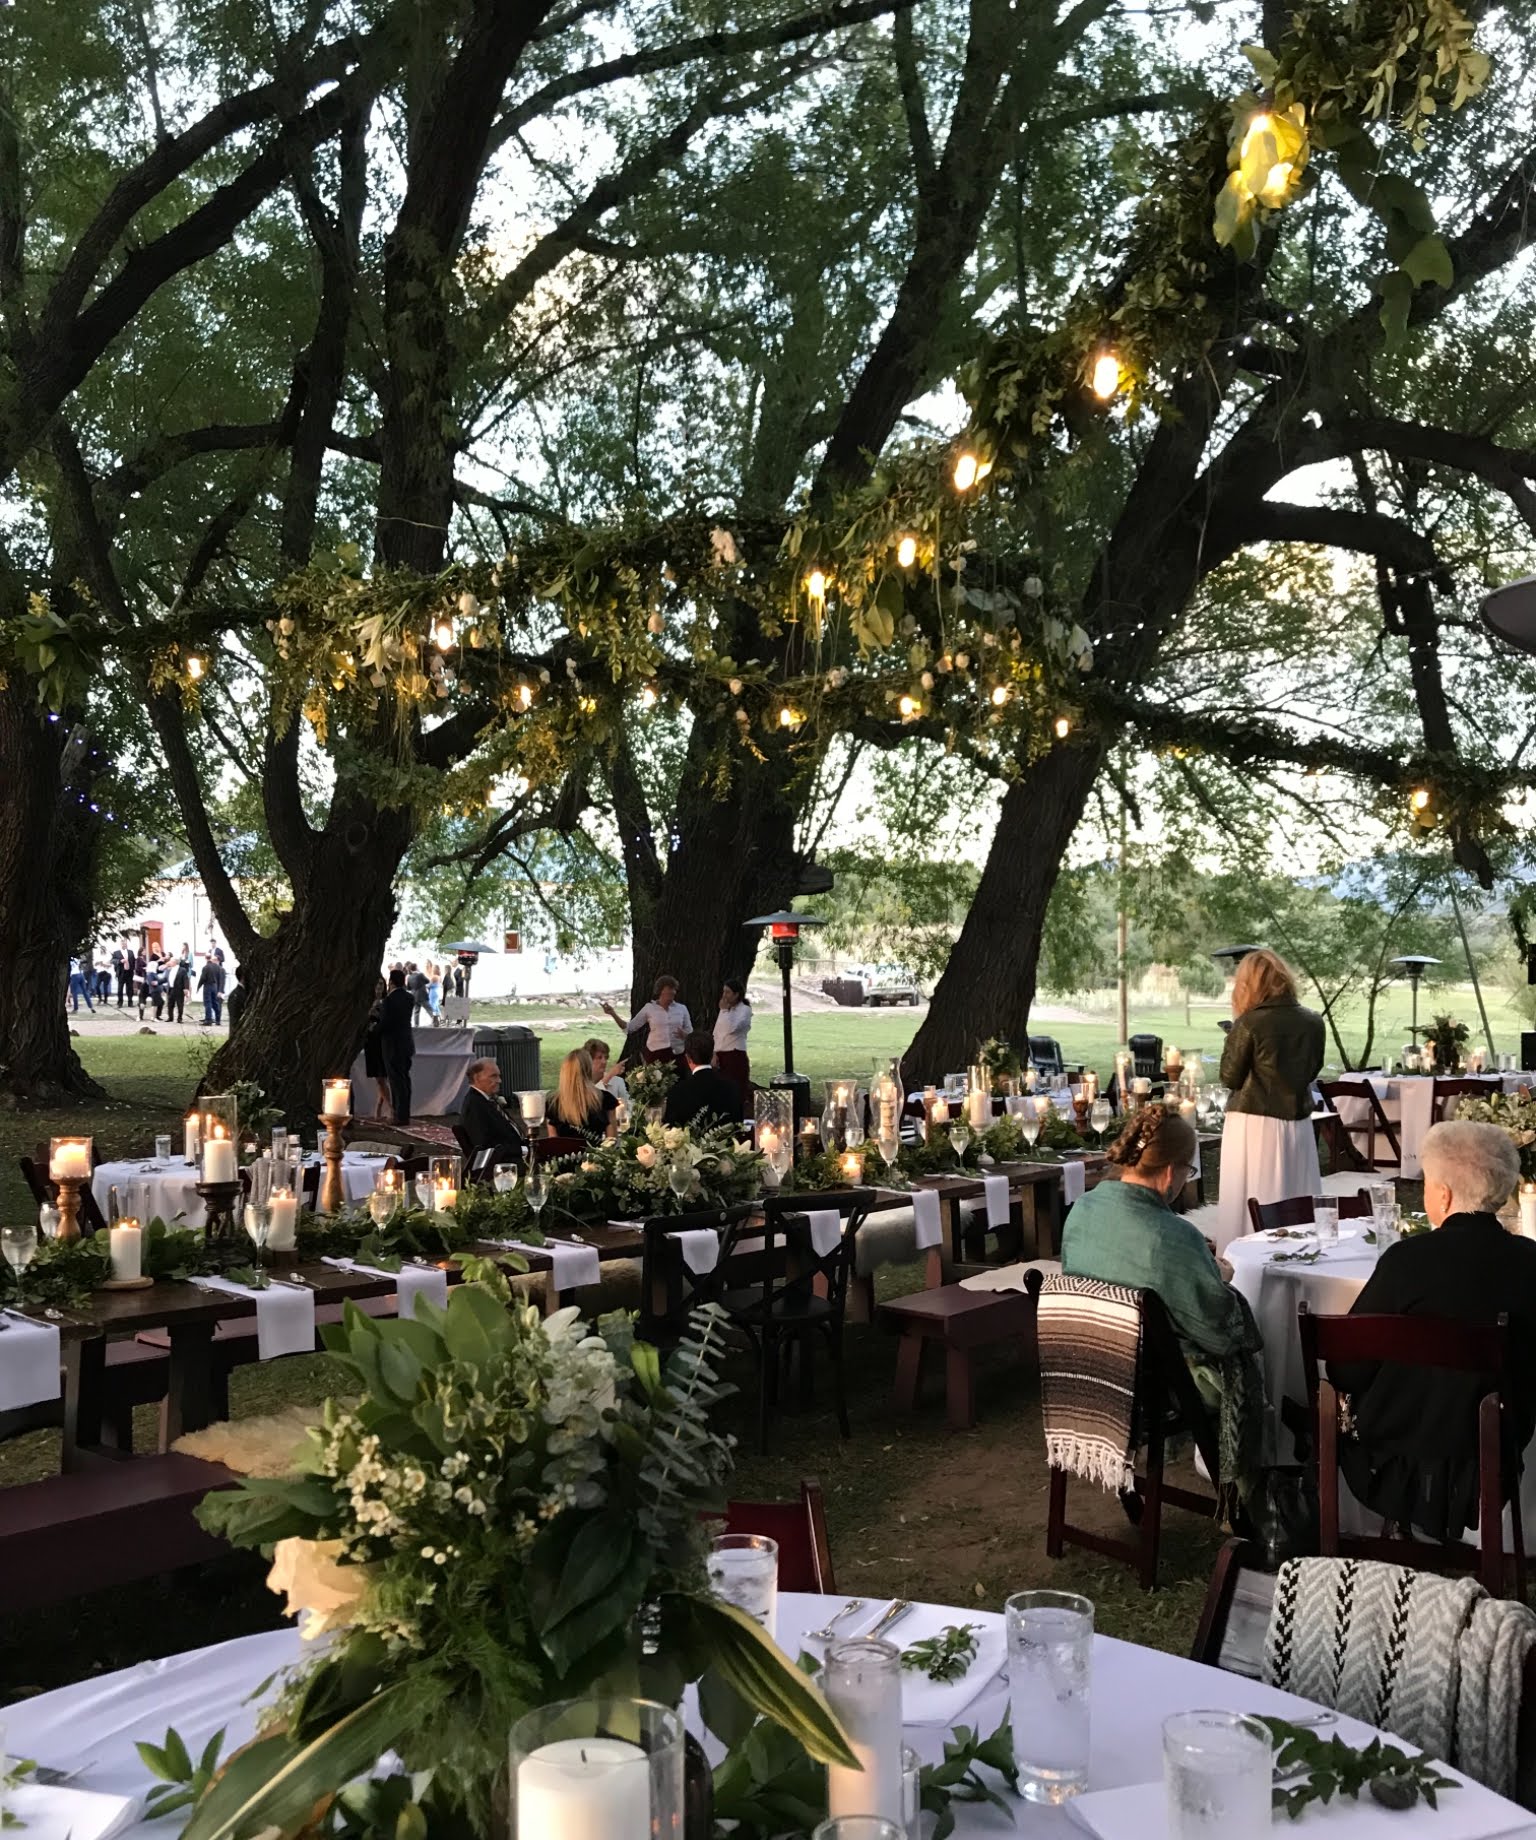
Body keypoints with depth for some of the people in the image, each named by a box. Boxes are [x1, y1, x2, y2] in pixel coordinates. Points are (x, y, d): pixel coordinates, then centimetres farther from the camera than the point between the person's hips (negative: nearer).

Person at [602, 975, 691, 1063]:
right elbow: (629, 1027, 5)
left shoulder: (682, 1008, 7)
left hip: (677, 1054, 1)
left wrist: (684, 1035, -12)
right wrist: (613, 1013, -6)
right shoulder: (649, 1008, 4)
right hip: (655, 1054, -1)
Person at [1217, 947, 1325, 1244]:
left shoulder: (1249, 1023, -14)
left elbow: (1229, 1077, -6)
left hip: (1254, 1124, -5)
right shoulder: (1313, 1022, 1)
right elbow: (1313, 1069, 14)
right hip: (1298, 1122, 5)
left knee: (1251, 1205, 1)